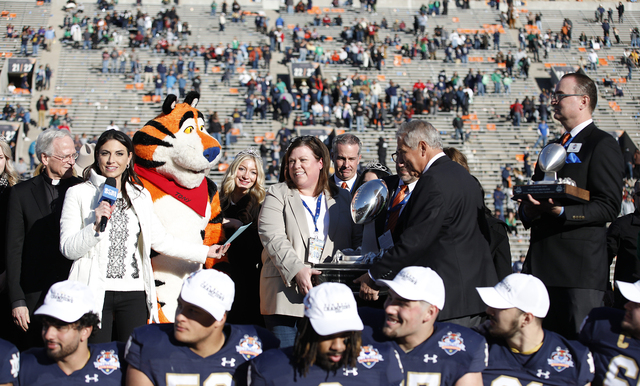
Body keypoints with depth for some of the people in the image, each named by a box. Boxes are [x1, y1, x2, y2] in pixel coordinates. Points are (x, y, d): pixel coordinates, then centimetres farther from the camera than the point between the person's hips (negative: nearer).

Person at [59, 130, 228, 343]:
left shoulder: (141, 196, 14)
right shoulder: (78, 194, 2)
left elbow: (160, 240, 17)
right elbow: (68, 249, -4)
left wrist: (205, 252, 17)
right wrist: (95, 225, -18)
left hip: (134, 294, 3)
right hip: (95, 293, -3)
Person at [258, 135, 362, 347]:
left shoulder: (342, 198, 16)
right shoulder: (277, 195, 8)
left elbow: (358, 240, 14)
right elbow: (272, 237, -6)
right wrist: (296, 270, -20)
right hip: (285, 292, -2)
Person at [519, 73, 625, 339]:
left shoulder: (602, 145, -3)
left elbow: (608, 207, -12)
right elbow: (534, 196, 27)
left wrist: (561, 211, -24)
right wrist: (528, 210, 2)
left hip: (580, 266, -8)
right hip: (542, 263, 8)